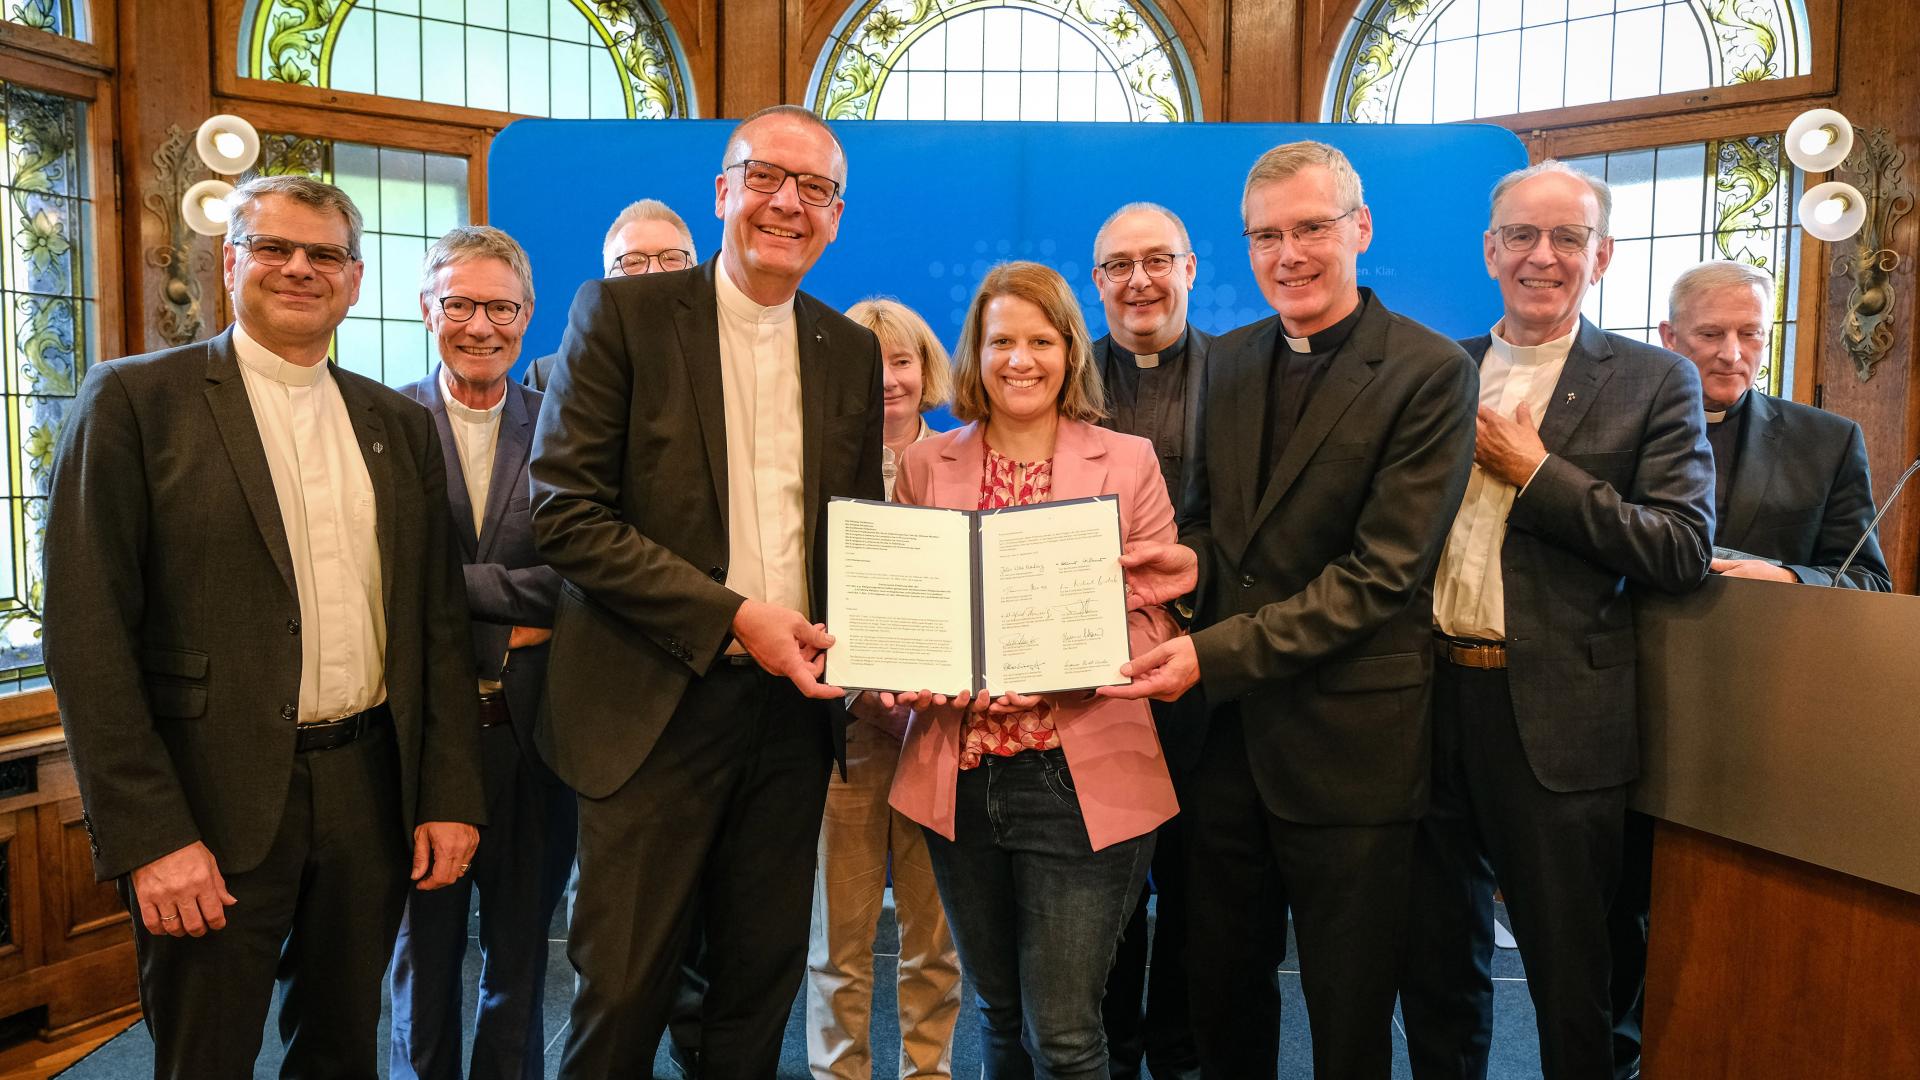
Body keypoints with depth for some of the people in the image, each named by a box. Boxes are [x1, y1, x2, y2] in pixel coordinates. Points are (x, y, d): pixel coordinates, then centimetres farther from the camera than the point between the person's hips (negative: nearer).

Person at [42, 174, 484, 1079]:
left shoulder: (400, 425, 9)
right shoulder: (134, 401, -4)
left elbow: (437, 620, 8)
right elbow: (88, 630, -8)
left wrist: (451, 795, 4)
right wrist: (148, 834, -13)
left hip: (372, 790, 4)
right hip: (216, 803, -3)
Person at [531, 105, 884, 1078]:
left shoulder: (851, 352, 10)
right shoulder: (621, 314, -4)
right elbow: (565, 512, -10)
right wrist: (732, 617, -16)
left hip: (795, 701, 4)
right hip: (658, 704, -4)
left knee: (761, 985, 15)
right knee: (622, 992, 5)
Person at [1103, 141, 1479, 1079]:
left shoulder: (1428, 373, -11)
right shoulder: (1228, 361, 9)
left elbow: (1381, 571, -17)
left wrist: (1216, 653, -22)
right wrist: (1192, 556, -6)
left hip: (1347, 741, -5)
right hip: (1225, 728, 5)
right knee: (1223, 981, 19)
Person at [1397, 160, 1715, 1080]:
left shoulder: (1654, 383, -1)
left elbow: (1685, 551, -11)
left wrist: (1535, 471, -14)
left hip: (1555, 721, -3)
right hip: (1428, 701, 4)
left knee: (1570, 987, 11)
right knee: (1434, 967, 18)